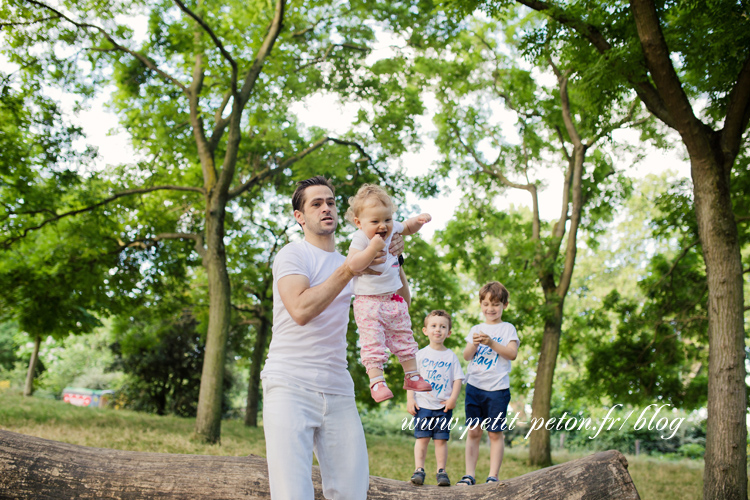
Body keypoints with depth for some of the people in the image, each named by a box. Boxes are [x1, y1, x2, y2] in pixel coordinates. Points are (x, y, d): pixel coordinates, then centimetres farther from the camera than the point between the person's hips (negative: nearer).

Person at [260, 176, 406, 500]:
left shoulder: (352, 264, 19)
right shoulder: (293, 254, 0)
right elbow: (301, 310, -17)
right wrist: (348, 270, -19)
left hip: (338, 391, 6)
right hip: (290, 386, -5)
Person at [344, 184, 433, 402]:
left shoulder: (392, 229, 2)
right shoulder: (360, 239, -19)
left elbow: (407, 228, 24)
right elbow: (353, 266, -32)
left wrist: (418, 220, 3)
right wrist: (372, 248, -40)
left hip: (393, 299, 7)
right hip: (368, 301, -7)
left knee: (404, 337, 14)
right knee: (373, 342, -12)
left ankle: (412, 376, 26)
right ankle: (376, 381, -5)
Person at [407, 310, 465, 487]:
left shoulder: (451, 356, 7)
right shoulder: (421, 354, 5)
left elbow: (458, 379, 5)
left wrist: (453, 399, -9)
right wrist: (410, 399, -4)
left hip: (443, 406, 0)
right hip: (423, 404, 0)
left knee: (441, 439, 2)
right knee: (422, 438, -2)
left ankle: (441, 472, 9)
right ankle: (419, 470, 4)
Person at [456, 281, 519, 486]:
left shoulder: (507, 328, 4)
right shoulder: (476, 329, 13)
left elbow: (512, 354, -9)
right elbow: (466, 356, 5)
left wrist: (491, 343, -20)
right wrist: (474, 344, -15)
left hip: (497, 388, -3)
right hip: (474, 386, 3)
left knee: (495, 433, 0)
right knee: (473, 431, 3)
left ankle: (493, 476, 5)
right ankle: (469, 475, 6)